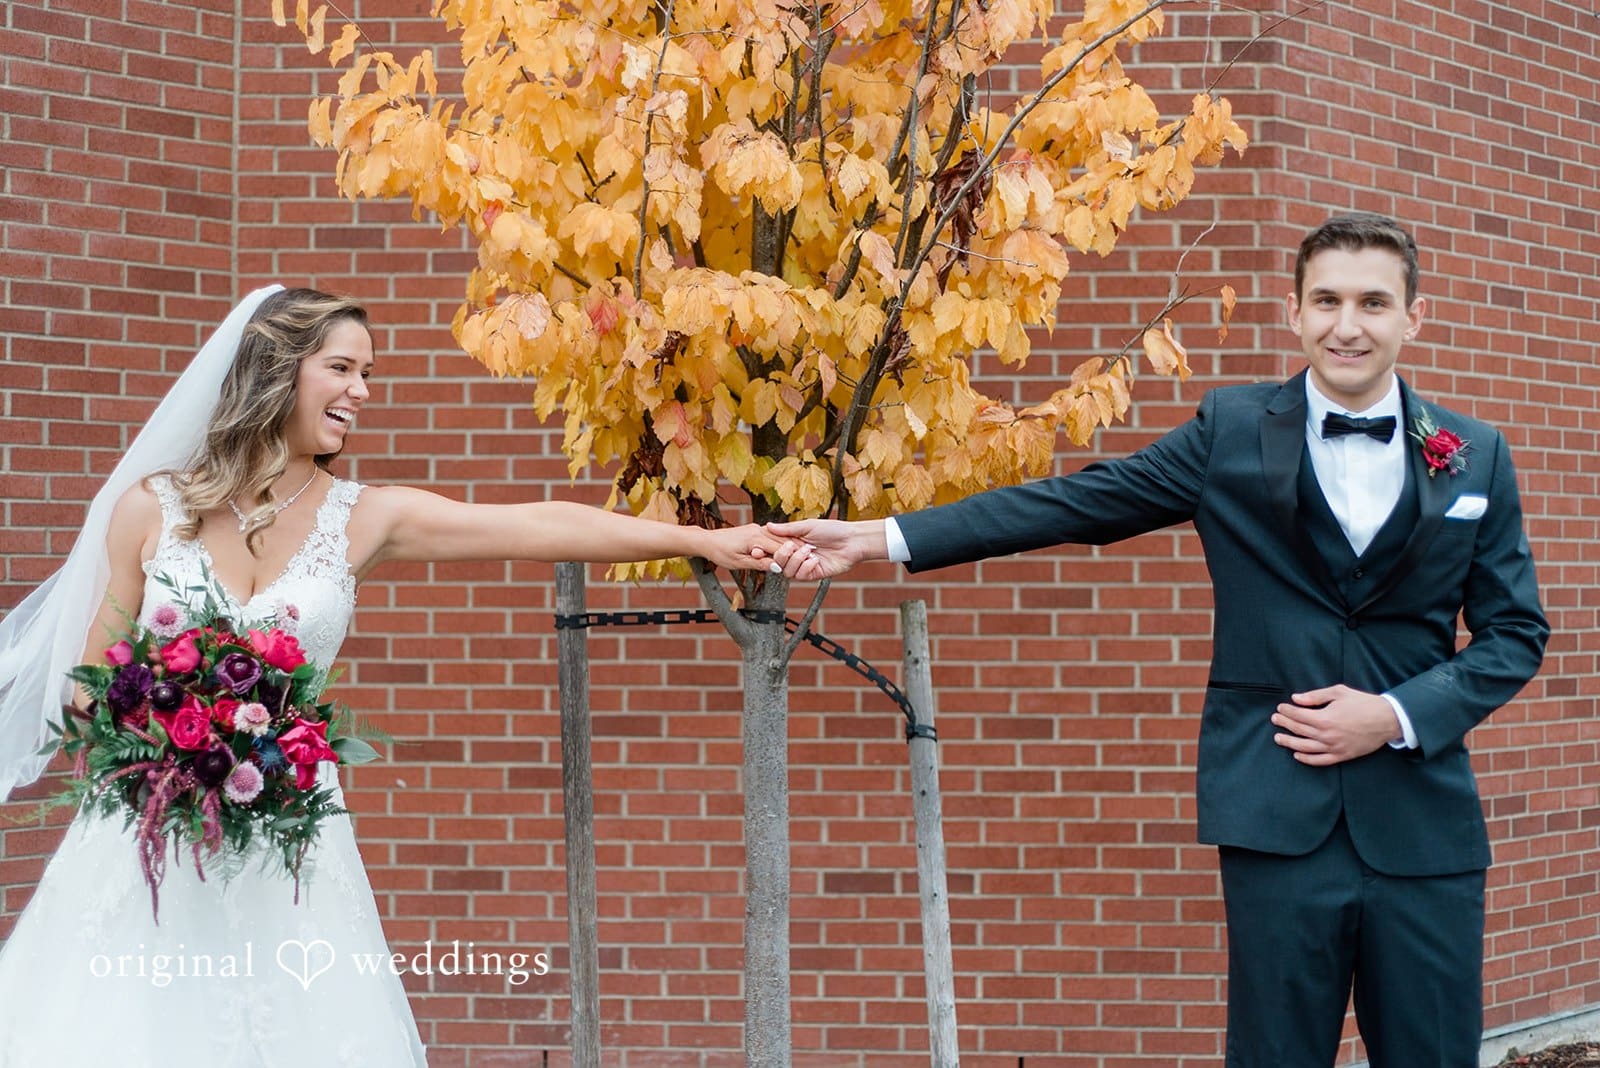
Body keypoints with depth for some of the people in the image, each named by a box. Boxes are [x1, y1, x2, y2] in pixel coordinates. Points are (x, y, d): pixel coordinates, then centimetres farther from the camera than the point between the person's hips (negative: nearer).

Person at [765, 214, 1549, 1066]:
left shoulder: (1476, 458, 7)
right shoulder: (1232, 430, 4)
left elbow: (1514, 631, 8)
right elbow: (1075, 504, 1)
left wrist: (1400, 715, -9)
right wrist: (880, 539, -5)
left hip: (1423, 825, 2)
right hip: (1279, 814, -1)